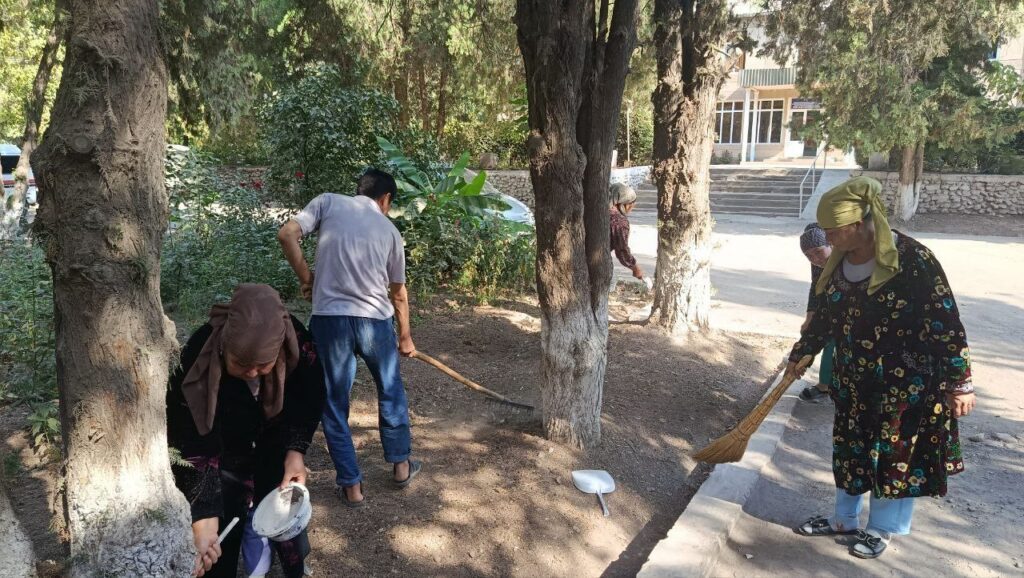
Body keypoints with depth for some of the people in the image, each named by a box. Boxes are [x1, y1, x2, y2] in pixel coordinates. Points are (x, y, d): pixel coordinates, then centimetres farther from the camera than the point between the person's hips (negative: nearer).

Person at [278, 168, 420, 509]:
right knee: (391, 394, 23)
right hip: (375, 320, 1)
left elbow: (287, 235, -7)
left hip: (329, 318, -1)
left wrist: (306, 278, 6)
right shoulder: (389, 229, 12)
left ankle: (351, 486, 19)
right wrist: (405, 337, 30)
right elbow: (398, 293, 19)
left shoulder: (328, 202, 7)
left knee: (335, 404, 12)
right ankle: (400, 465, 36)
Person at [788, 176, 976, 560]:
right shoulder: (840, 261, -2)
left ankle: (882, 528, 27)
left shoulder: (912, 259, -22)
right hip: (854, 378, 6)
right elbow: (826, 314, 13)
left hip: (905, 383, -6)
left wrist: (959, 382, -18)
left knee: (895, 453, 8)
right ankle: (844, 518, 33)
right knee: (849, 448, 15)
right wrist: (801, 352, 23)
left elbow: (945, 323, -19)